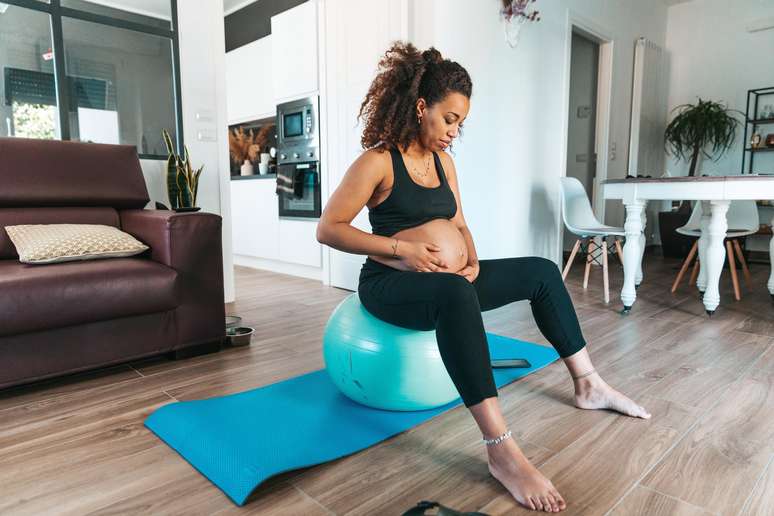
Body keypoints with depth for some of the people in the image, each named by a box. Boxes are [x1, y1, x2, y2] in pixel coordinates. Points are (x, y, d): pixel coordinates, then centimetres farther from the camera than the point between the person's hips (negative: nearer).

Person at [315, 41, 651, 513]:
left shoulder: (443, 161, 12)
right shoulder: (378, 161, -11)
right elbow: (328, 229, -15)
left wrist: (472, 260, -4)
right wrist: (401, 247, -21)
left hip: (450, 282, 8)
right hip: (392, 284, -8)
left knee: (542, 271, 7)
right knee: (454, 292, -42)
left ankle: (588, 385, 15)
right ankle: (502, 449, -41)